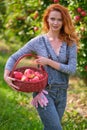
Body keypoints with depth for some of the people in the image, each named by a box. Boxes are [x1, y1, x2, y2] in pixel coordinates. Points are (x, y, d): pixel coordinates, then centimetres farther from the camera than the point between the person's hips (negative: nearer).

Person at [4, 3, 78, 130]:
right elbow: (14, 58, 1)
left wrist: (48, 62, -13)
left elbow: (72, 69, -8)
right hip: (44, 92, -3)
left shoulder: (70, 43, 2)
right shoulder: (38, 41, -2)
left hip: (62, 93, 3)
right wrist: (6, 75, -15)